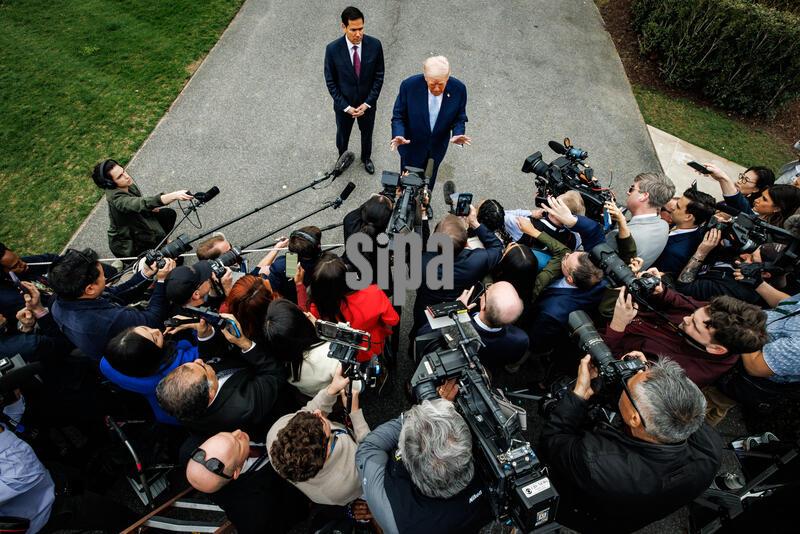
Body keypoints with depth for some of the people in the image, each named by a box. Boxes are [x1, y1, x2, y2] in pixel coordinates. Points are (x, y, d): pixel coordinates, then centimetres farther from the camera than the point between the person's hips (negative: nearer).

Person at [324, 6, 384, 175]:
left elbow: (379, 76, -9)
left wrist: (367, 103, -15)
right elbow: (330, 82, -12)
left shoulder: (375, 45, -18)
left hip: (367, 103, 1)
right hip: (343, 105, -1)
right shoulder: (333, 49, -21)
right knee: (342, 135, 23)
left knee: (367, 134, 24)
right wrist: (346, 106, -17)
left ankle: (366, 158, 54)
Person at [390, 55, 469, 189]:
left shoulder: (459, 89, -21)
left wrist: (457, 135, -29)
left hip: (437, 148, 2)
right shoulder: (409, 85, -25)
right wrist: (398, 136, -35)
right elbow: (398, 116, -14)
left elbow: (459, 118, -7)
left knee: (428, 184, 25)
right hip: (412, 146, -2)